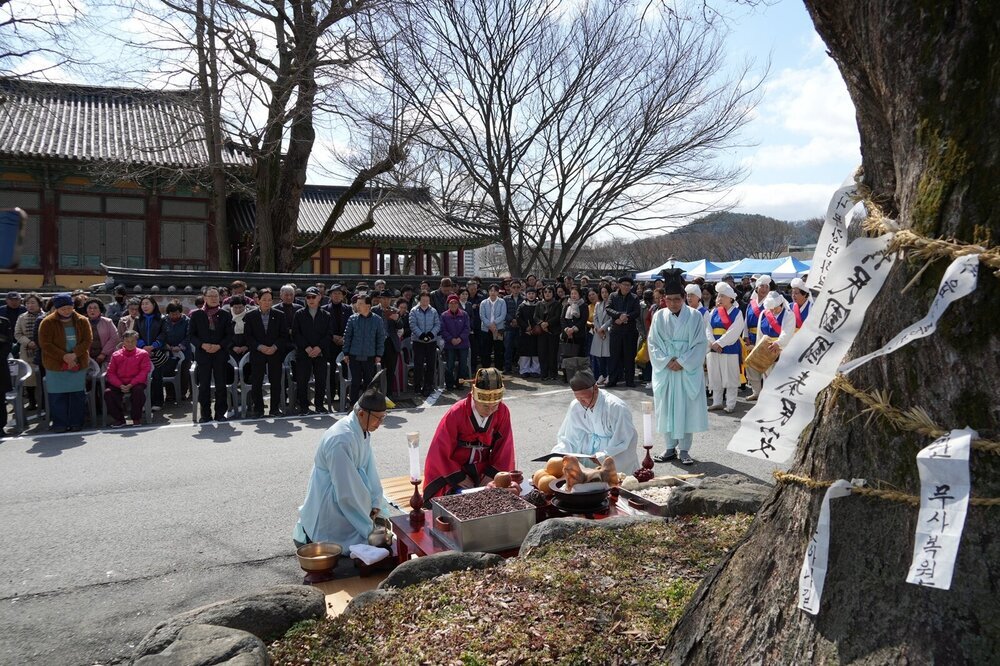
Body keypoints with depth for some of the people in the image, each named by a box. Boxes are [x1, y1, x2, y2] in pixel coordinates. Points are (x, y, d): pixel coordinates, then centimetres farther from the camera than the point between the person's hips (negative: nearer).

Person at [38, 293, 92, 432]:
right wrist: (63, 356, -15)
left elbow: (87, 340, -1)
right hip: (56, 365, -2)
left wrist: (74, 354, -15)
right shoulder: (47, 323, -2)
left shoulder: (82, 321, 4)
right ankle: (60, 425, 9)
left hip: (79, 364, 2)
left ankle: (76, 423, 12)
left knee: (78, 394, 4)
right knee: (58, 396, 1)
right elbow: (45, 344, -7)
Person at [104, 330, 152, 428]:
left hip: (136, 384, -3)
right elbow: (111, 372, 6)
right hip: (119, 384, 3)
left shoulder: (142, 354, 5)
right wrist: (120, 385, -13)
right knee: (108, 392, -25)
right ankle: (119, 419, -8)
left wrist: (131, 384, -17)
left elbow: (144, 371, -5)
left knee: (138, 390, -36)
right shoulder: (116, 355, 11)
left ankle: (136, 418, -16)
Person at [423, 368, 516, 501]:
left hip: (484, 471, 4)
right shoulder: (456, 414, -19)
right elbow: (440, 451, -13)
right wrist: (459, 478, -15)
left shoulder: (503, 412, -11)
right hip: (455, 470, -4)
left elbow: (504, 447, -2)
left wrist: (492, 474, -13)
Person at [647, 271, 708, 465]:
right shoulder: (659, 316, 3)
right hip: (664, 370, 2)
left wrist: (682, 362, -14)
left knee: (686, 408, 1)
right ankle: (670, 448, 16)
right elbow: (653, 344, 2)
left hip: (688, 370, -2)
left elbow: (700, 344, -5)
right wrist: (667, 361, -11)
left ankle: (684, 450, 11)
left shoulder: (694, 316, -3)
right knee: (666, 408, 5)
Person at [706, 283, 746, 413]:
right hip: (714, 349, 5)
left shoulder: (737, 313, -3)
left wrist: (719, 343, -18)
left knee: (730, 377, 0)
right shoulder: (714, 312, 9)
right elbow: (708, 328, 2)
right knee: (715, 376, 8)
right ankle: (717, 402, 18)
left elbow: (733, 331, -13)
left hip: (730, 349, -4)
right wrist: (712, 343, -14)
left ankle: (731, 404, 7)